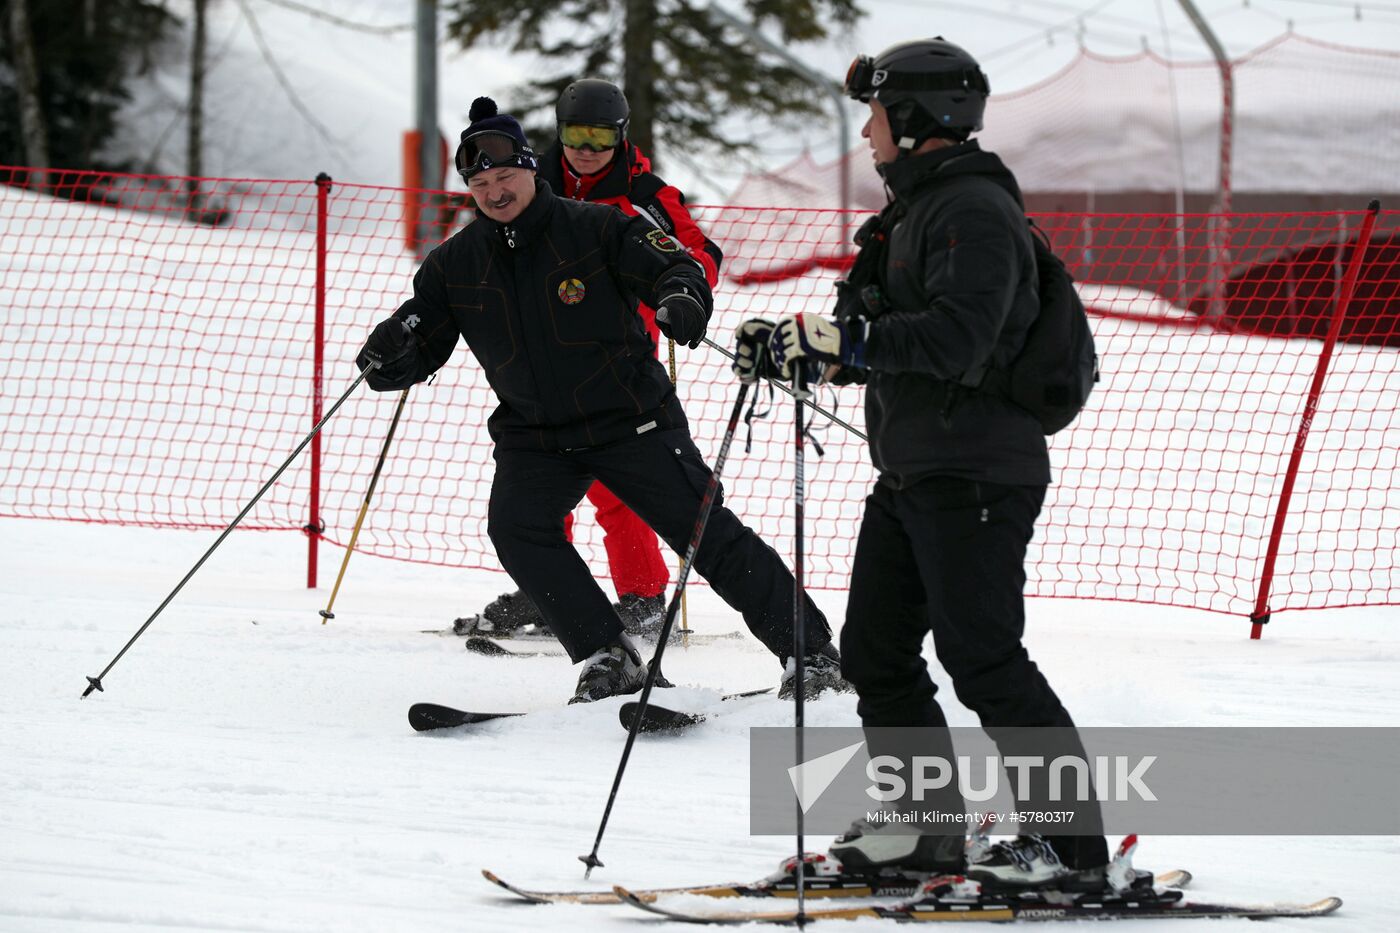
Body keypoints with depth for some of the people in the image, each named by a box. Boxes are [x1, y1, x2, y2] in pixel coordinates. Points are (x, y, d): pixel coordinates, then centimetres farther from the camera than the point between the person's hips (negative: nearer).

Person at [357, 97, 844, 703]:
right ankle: (609, 660, -12)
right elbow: (421, 345, 4)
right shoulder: (454, 264, 1)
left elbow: (675, 265, -13)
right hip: (534, 435, 3)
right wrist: (388, 356, -20)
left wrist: (682, 299, -37)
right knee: (515, 526, -22)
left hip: (630, 419, -3)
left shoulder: (594, 228, -10)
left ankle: (811, 650, 5)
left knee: (706, 533, -6)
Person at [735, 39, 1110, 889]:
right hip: (913, 474, 10)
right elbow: (888, 341, 25)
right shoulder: (919, 208, 18)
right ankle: (926, 829, 19)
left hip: (975, 476, -10)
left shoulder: (975, 210, -14)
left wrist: (837, 337, -27)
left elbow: (953, 339, -27)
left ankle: (1075, 843, -8)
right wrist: (795, 344, 13)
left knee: (982, 659, -11)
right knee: (876, 654, 11)